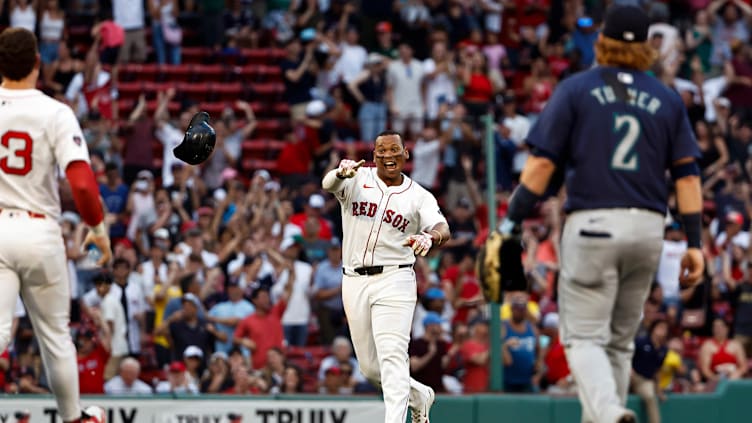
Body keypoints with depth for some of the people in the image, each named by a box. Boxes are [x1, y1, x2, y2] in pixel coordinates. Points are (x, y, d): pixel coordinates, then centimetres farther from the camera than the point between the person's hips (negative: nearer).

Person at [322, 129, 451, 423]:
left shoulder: (419, 197, 3)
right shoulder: (358, 180, 5)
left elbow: (443, 230, -13)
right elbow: (328, 184, -17)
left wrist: (430, 237, -38)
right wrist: (341, 172, -41)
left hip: (394, 280, -3)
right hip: (354, 282, 3)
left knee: (391, 355, -17)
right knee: (370, 367, 8)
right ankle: (419, 395, 33)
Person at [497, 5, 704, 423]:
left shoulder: (576, 89, 3)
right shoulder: (668, 99, 11)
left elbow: (543, 162, -5)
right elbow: (688, 173, 6)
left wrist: (512, 223, -4)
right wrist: (694, 243, 7)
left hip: (592, 225, -3)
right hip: (649, 228, 3)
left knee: (584, 337, -6)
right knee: (620, 341, 16)